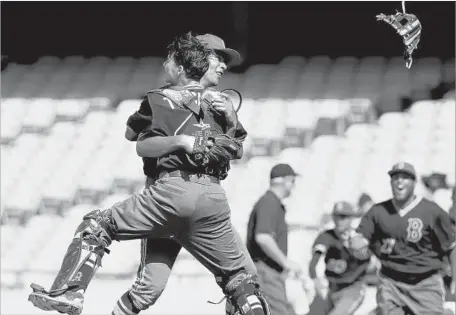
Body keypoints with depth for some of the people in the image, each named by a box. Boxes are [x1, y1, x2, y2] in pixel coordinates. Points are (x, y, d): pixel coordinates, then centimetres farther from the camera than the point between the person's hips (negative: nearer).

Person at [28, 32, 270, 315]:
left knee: (96, 226, 6)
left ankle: (69, 292, -7)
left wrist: (181, 140, -2)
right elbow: (236, 149, 27)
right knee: (236, 275, 15)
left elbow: (143, 145, -1)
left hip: (173, 189, -4)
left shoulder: (161, 98, 9)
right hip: (213, 197, 4)